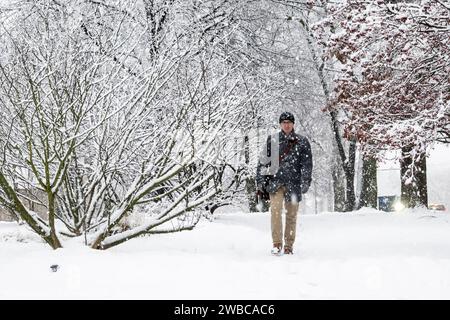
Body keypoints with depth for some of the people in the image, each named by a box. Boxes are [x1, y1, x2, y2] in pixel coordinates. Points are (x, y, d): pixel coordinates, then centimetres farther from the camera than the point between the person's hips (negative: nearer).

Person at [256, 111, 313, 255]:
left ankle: (289, 246, 15)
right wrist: (260, 182, 6)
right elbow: (263, 162, 11)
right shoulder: (272, 140, 9)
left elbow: (307, 164, 4)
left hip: (293, 183, 1)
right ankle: (277, 244, -14)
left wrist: (305, 183, -5)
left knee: (291, 215, 4)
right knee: (275, 210, -18)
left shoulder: (302, 142, 7)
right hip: (275, 181, 0)